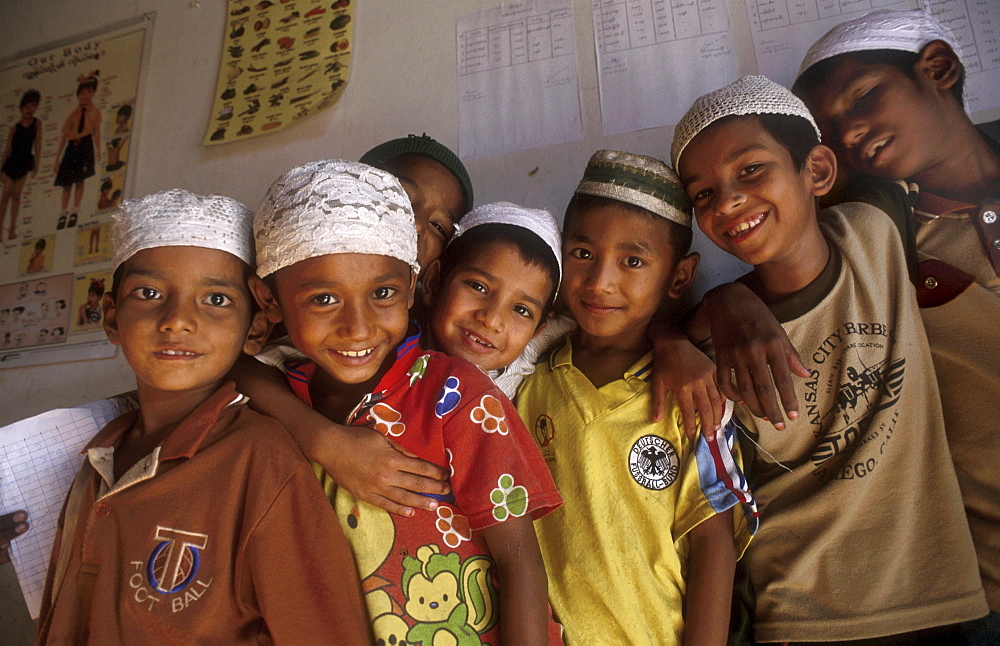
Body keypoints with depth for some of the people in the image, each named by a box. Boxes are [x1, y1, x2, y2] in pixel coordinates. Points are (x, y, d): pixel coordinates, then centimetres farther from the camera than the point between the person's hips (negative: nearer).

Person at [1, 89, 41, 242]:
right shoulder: (15, 127, -10)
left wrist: (36, 165, 1)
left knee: (16, 196, 6)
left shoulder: (37, 123, -3)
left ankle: (12, 227, 11)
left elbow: (37, 144, 1)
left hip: (24, 163, 2)